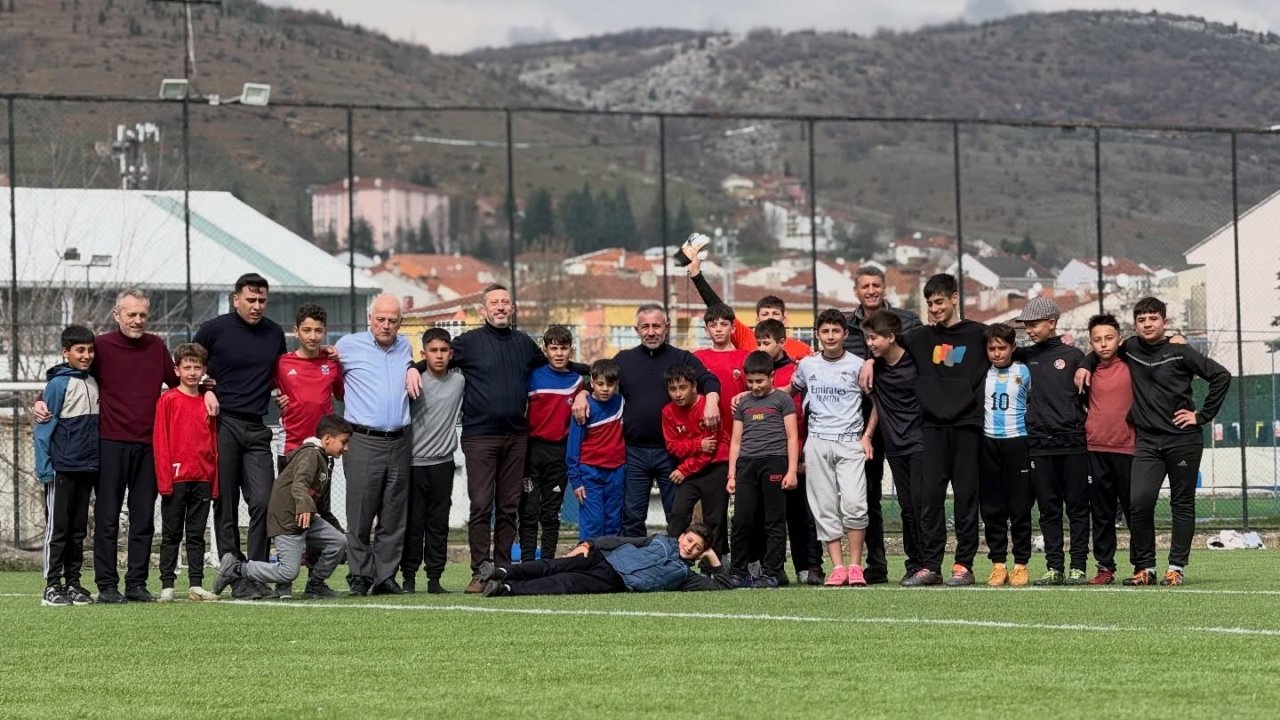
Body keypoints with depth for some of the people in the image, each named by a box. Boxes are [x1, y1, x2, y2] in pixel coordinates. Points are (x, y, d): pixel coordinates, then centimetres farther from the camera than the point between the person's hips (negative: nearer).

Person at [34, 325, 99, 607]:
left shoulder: (93, 383, 11)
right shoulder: (58, 383, -8)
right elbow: (44, 426, -9)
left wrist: (98, 462, 11)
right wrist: (44, 467, -14)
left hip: (87, 468, 6)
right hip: (62, 468, -6)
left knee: (78, 530, 10)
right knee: (57, 528, -2)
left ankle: (73, 583, 15)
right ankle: (52, 586, 1)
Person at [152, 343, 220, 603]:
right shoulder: (168, 400, -2)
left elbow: (214, 444, 13)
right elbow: (159, 442, -5)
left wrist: (215, 481, 7)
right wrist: (164, 478, -11)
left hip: (202, 479, 4)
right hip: (175, 479, -4)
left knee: (197, 534, 7)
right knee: (171, 534, 2)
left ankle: (196, 585, 9)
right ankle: (167, 586, 4)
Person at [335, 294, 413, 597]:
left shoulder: (405, 348, 14)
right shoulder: (348, 345, 2)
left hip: (398, 443, 4)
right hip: (363, 443, -4)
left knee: (394, 517, 4)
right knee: (360, 515, -6)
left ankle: (386, 576, 9)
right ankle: (360, 577, 0)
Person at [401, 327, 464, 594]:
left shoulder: (460, 382, 5)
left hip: (443, 463, 3)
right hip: (413, 463, -3)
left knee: (439, 523, 5)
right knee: (413, 523, 0)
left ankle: (434, 578, 10)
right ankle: (408, 577, 6)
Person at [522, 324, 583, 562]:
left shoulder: (577, 380, 6)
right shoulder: (533, 376, -3)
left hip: (559, 451, 3)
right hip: (533, 448, -3)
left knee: (551, 513, 7)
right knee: (529, 511, -2)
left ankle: (548, 562, 11)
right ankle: (527, 563, -1)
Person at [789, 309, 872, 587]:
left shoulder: (857, 365, 1)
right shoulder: (807, 365, 9)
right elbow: (791, 390, 27)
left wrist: (867, 435, 1)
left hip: (850, 442, -3)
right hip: (817, 442, 3)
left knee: (854, 503, -15)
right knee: (825, 507, 0)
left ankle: (855, 565, -5)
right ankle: (837, 567, 2)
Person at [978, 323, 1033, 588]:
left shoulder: (1024, 372, 2)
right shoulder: (982, 373, 7)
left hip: (1017, 442, -2)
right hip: (989, 444, 2)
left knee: (1020, 507, -1)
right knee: (992, 508, 2)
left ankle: (1021, 564, 3)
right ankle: (998, 564, 6)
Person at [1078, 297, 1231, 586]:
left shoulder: (1179, 352, -3)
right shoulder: (1130, 348, 8)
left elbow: (1221, 376, -6)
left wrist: (1202, 416, -6)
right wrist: (1086, 365, 12)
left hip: (1183, 440, -2)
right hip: (1147, 442, 2)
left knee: (1182, 504, 4)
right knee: (1139, 502, -12)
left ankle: (1177, 567, 10)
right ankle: (1145, 567, -3)